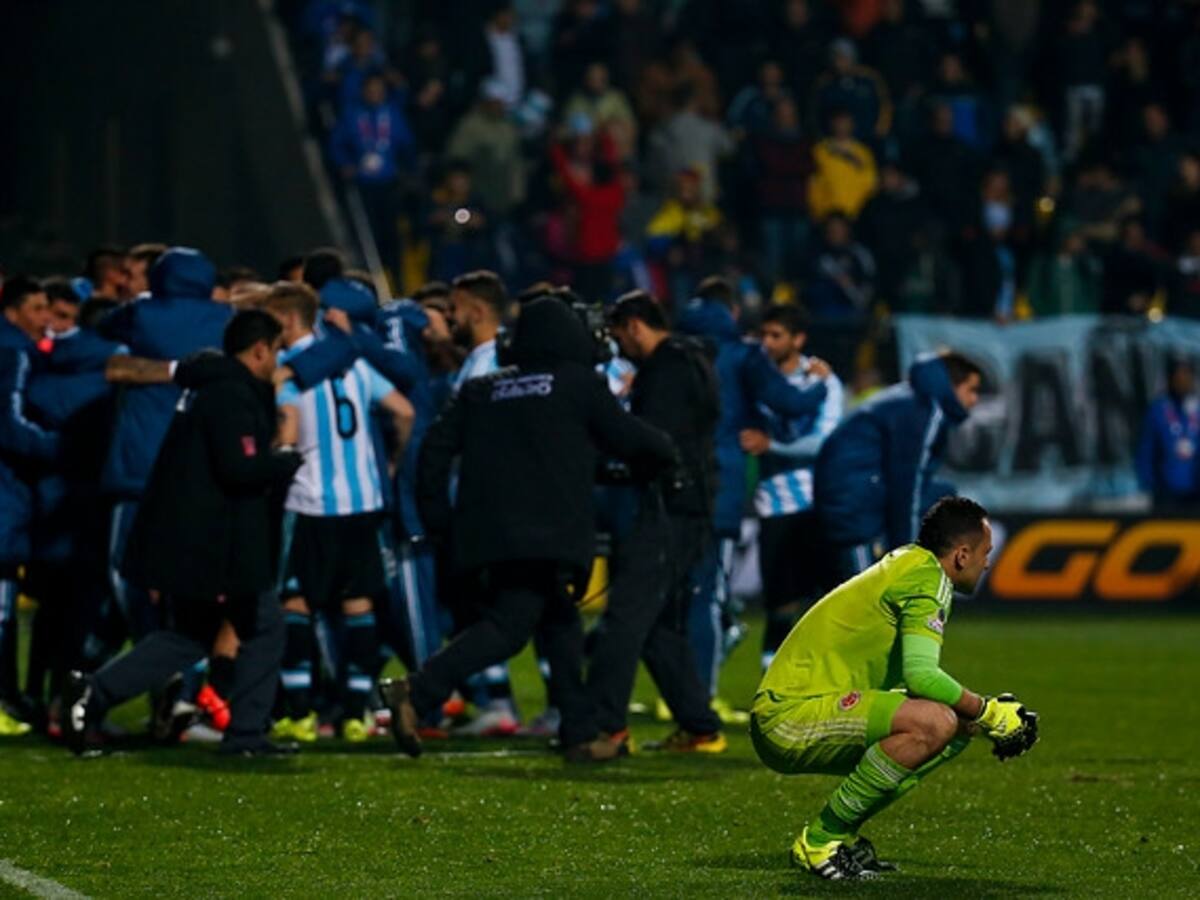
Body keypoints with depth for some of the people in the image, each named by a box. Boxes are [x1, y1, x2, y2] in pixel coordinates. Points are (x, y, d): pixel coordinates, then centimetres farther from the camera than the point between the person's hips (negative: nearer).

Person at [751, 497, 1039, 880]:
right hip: (788, 715, -10)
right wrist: (988, 712, -9)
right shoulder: (927, 574, -11)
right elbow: (921, 675, -22)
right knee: (934, 721, -28)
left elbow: (916, 673, 26)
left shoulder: (907, 562, 19)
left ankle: (841, 833, 10)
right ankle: (820, 840, -17)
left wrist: (978, 716, 16)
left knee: (958, 723, 12)